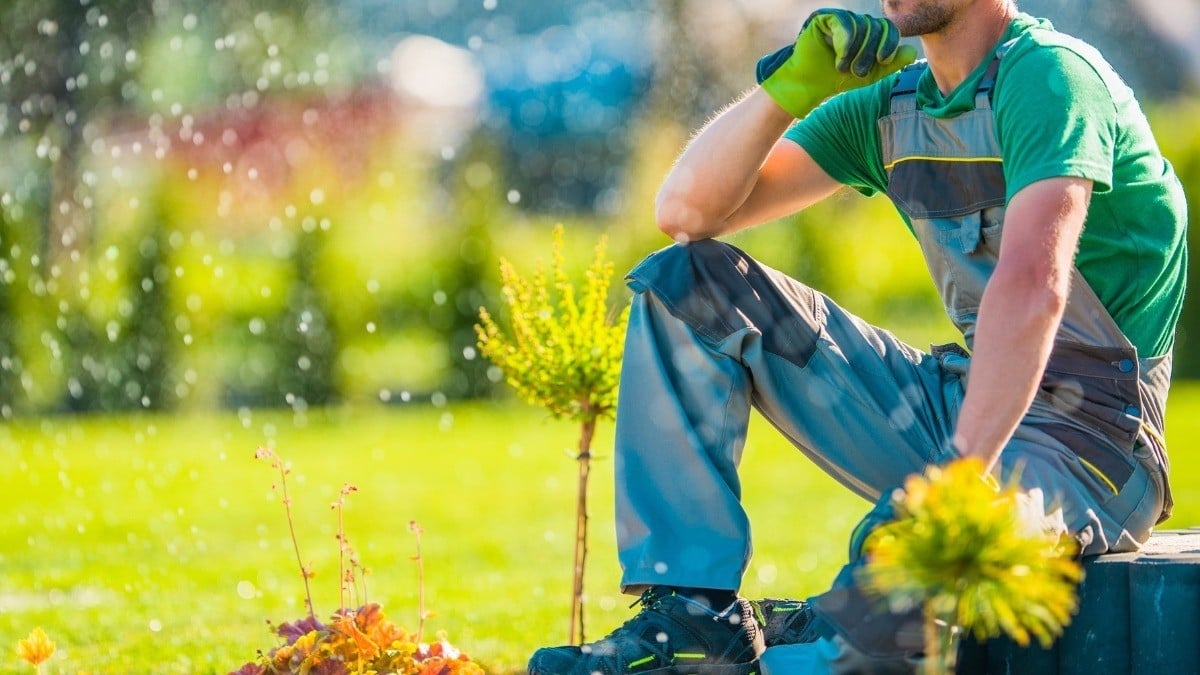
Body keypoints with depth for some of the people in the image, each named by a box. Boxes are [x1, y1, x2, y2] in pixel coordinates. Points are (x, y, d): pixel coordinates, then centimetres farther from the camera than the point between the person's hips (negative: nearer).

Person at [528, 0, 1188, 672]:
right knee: (685, 282, 3)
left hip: (1087, 440, -8)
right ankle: (694, 613, -6)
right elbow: (686, 211, 6)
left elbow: (1031, 287, -30)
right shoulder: (892, 104, 9)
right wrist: (792, 84, -9)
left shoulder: (1049, 75, -15)